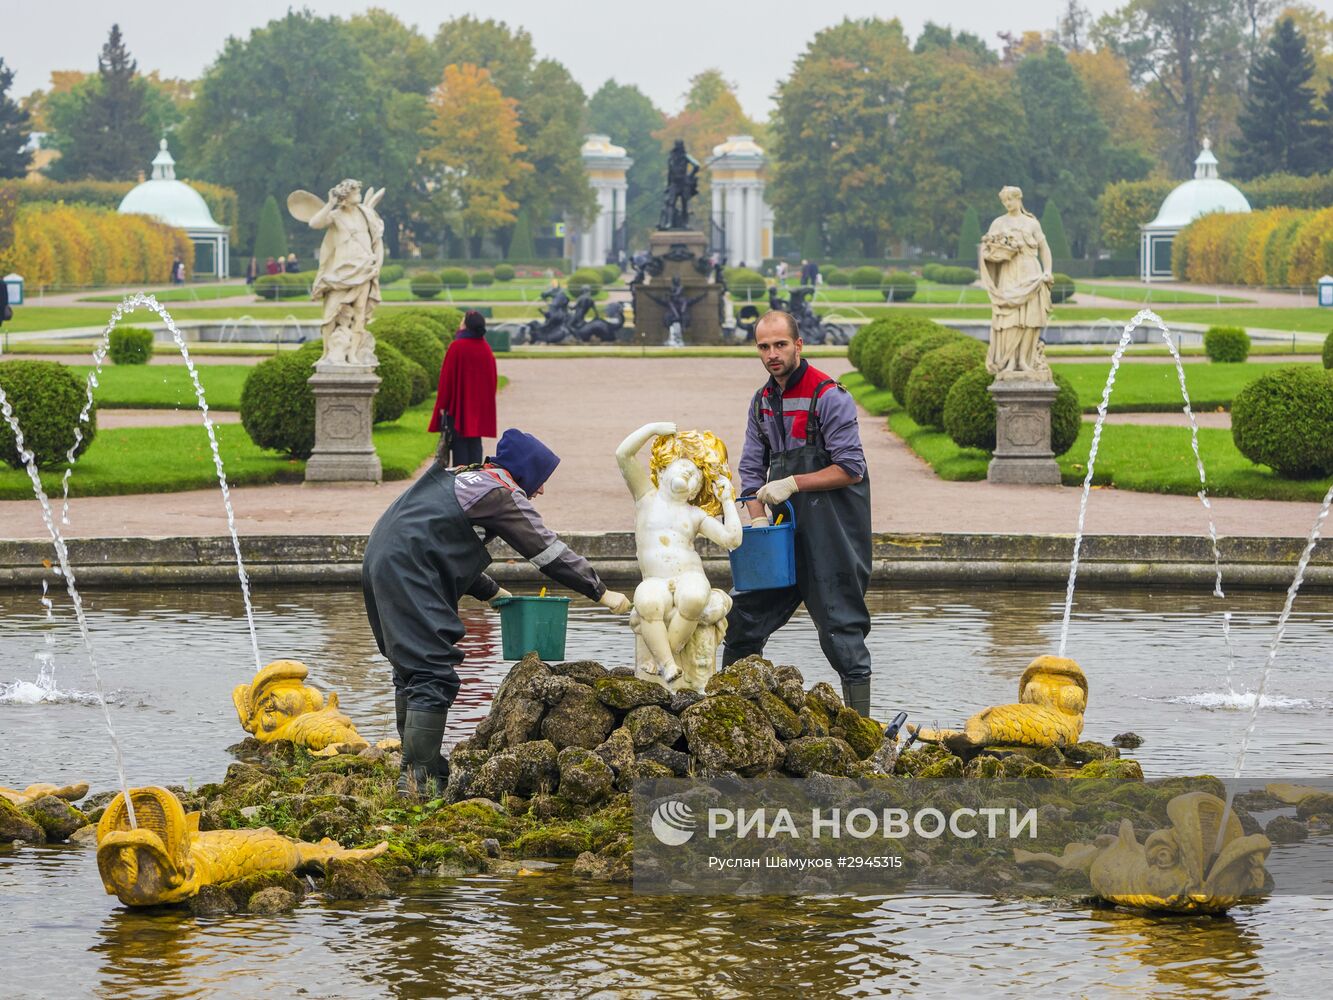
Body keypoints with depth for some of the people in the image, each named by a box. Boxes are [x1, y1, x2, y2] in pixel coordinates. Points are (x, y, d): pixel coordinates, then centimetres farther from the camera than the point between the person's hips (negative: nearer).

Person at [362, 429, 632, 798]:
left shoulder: (461, 479, 27)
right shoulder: (501, 493, -1)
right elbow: (548, 550, 2)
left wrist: (491, 591, 32)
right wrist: (600, 592, 9)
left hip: (379, 566, 10)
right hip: (409, 577, -10)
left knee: (411, 670, 18)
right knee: (435, 675, -11)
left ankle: (416, 768, 23)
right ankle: (419, 778, -15)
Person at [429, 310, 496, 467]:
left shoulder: (457, 347, -14)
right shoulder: (486, 349, 2)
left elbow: (447, 377, -12)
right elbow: (491, 378, 9)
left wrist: (442, 404, -6)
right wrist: (486, 402, 19)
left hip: (458, 404, -5)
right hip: (480, 405, 5)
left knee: (460, 443, -2)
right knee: (475, 442, 9)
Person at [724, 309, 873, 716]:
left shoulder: (828, 397, -12)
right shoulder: (762, 402, 11)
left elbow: (851, 469, -14)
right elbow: (752, 468, 15)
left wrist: (793, 484, -17)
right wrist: (758, 519, 0)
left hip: (831, 529, -7)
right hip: (786, 528, 7)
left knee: (839, 620, -7)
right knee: (747, 611, 11)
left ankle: (859, 716, -3)